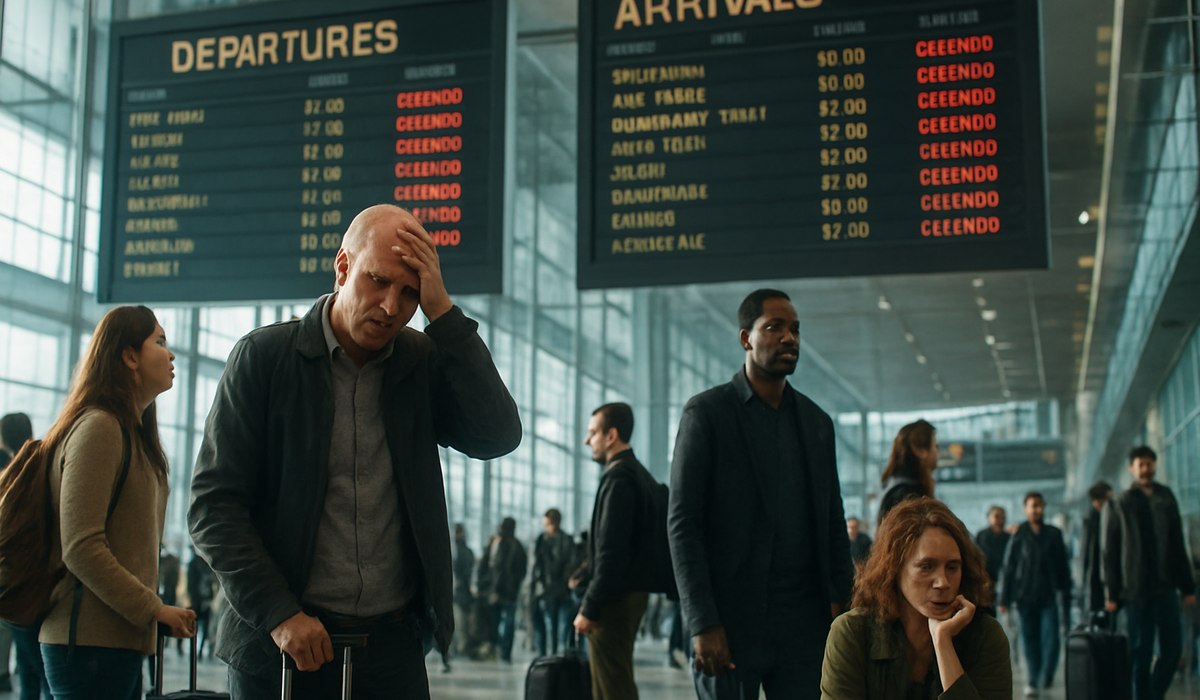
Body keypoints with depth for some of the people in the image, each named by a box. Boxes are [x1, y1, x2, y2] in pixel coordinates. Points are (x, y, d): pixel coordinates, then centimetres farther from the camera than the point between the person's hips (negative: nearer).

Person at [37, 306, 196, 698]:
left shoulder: (132, 433, 17)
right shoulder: (99, 427, -11)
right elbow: (81, 548, -19)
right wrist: (155, 610, -16)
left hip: (119, 641, 9)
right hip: (91, 642, -9)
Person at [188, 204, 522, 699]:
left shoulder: (425, 363, 5)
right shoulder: (264, 356, -3)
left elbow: (498, 436, -11)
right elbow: (213, 507, -5)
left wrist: (442, 312, -12)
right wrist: (279, 614, -14)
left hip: (392, 641, 2)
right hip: (280, 640, -2)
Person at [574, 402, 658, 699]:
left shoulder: (618, 478, -15)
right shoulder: (638, 473, 15)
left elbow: (610, 552, -21)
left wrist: (590, 608, -18)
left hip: (615, 598, -10)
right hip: (633, 593, 10)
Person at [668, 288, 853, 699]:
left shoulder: (816, 421, 13)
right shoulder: (706, 412, -2)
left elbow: (833, 523, 14)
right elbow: (682, 523, -7)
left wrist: (842, 604, 1)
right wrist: (703, 624, -14)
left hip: (805, 622, 4)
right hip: (731, 621, -4)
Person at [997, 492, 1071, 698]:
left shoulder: (1054, 534, 7)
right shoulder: (1018, 536, 0)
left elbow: (1062, 565, 11)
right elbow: (1007, 568, 0)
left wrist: (1065, 591, 7)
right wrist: (1004, 599, -3)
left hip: (1048, 597, 1)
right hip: (1025, 596, -1)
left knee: (1051, 639, -6)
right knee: (1029, 640, 4)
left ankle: (1046, 677, 13)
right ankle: (1032, 681, 12)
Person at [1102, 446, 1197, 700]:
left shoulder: (1166, 498, 11)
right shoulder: (1118, 504, 3)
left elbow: (1178, 545, 13)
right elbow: (1108, 552, 0)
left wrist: (1187, 586, 8)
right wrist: (1111, 594, -6)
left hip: (1165, 587, 3)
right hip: (1135, 590, -3)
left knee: (1173, 648, 1)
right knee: (1141, 652, -1)